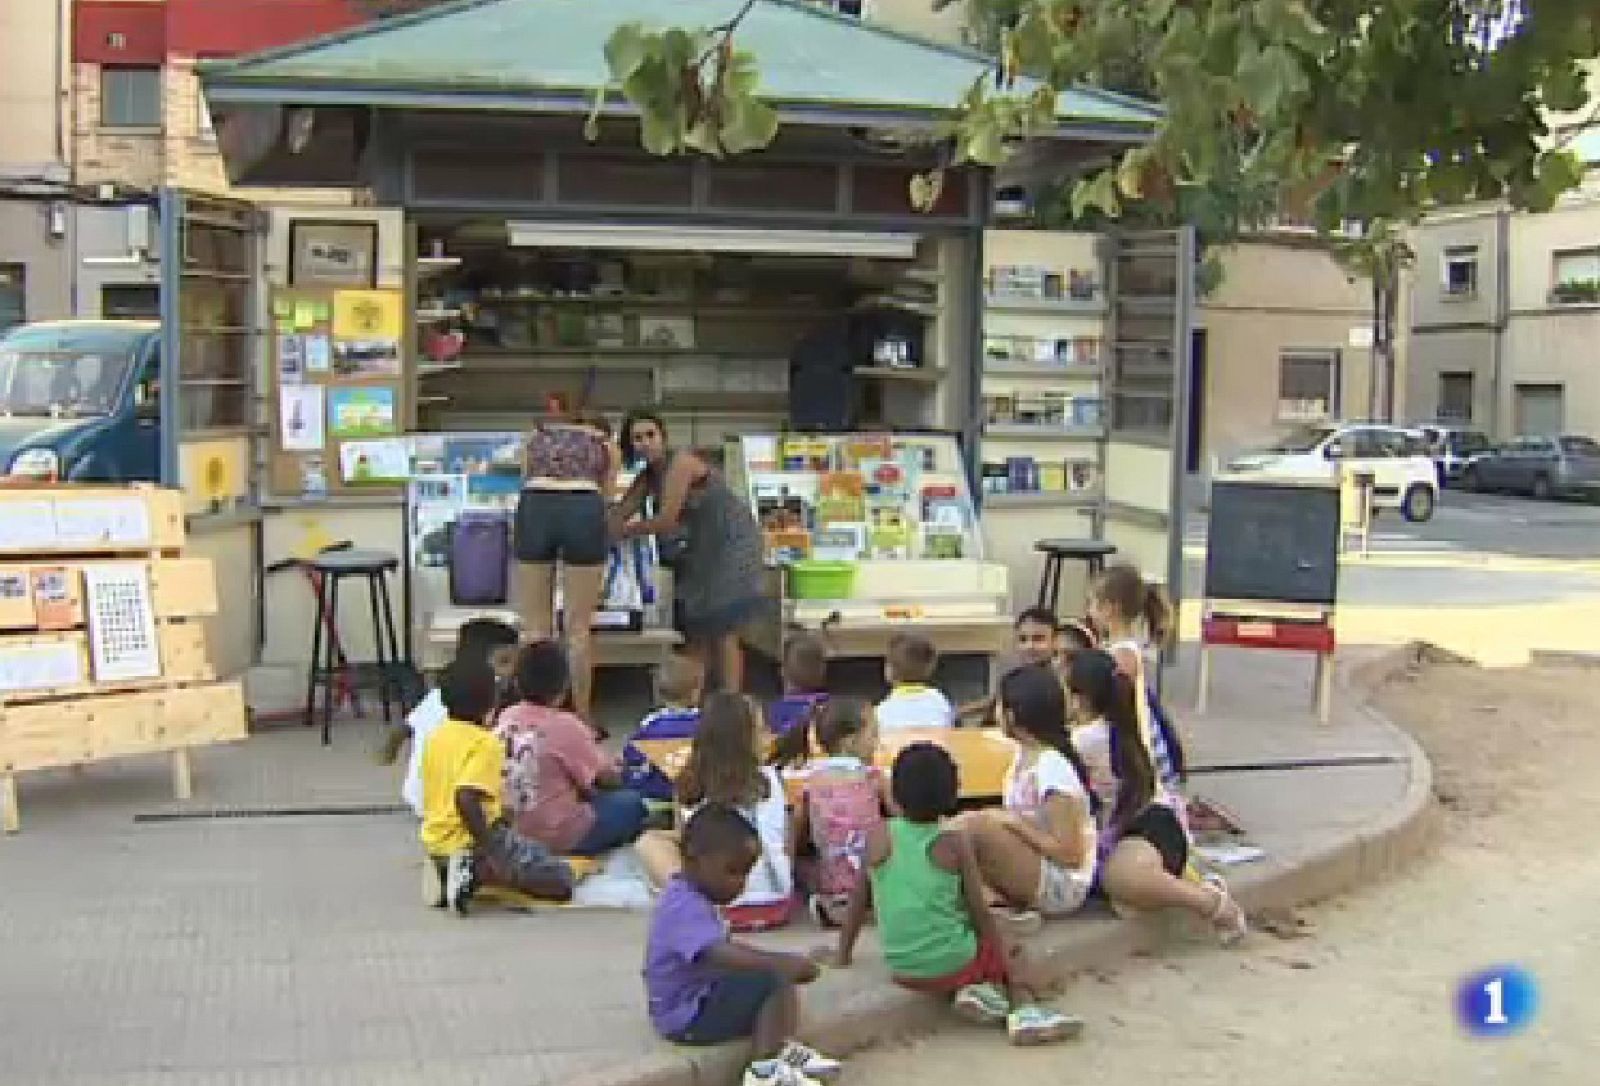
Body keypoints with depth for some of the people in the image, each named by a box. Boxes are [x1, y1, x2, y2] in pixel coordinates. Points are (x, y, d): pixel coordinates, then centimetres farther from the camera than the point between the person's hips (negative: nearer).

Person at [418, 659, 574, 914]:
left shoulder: (435, 736, 8)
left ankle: (448, 872, 8)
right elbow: (466, 798, -30)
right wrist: (488, 847, -24)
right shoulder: (486, 743, -17)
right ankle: (478, 871, -16)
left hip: (435, 842, 8)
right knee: (561, 882, -4)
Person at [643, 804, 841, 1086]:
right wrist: (784, 963, -38)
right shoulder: (685, 907, -23)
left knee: (782, 978, 11)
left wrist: (783, 962, 13)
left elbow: (728, 948, 24)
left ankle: (786, 1049, 2)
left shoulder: (695, 901, 12)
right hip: (688, 1015, -11)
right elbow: (720, 956, -38)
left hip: (704, 998, 11)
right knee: (772, 982, -23)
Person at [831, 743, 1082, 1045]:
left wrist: (843, 953, 19)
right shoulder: (954, 842, -8)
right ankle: (1024, 1008, 2)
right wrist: (1011, 965, 7)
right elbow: (980, 912, -4)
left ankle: (971, 991, 4)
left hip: (901, 971, 3)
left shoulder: (879, 836, -2)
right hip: (954, 964, -3)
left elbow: (859, 898, 6)